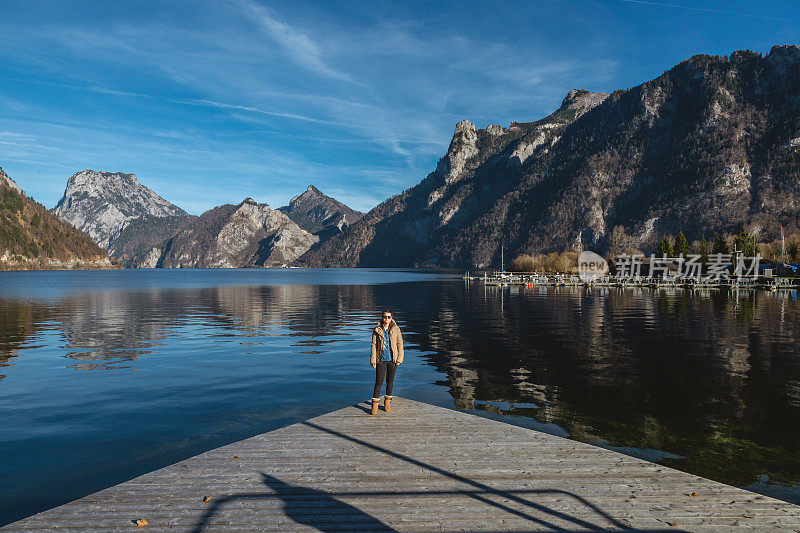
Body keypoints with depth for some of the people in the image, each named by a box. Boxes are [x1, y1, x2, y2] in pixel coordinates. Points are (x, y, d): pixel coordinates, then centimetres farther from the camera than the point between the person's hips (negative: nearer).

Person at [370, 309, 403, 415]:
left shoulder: (396, 329, 1)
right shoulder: (377, 330, -1)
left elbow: (400, 344, 2)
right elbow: (374, 345, 1)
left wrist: (399, 359, -3)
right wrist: (373, 360, -4)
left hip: (393, 359, 1)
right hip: (381, 360, -1)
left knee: (390, 381, 11)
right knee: (379, 382, -3)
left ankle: (387, 402, 27)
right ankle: (375, 404, 7)